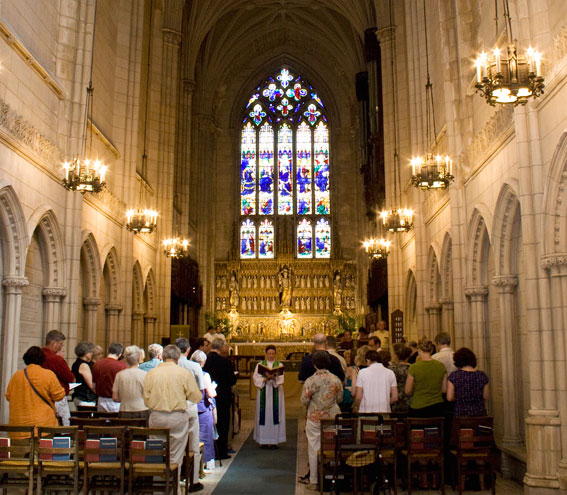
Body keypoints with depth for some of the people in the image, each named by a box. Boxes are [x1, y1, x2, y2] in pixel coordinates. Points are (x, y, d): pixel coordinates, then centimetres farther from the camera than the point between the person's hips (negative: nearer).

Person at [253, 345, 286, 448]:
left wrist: (273, 378, -26)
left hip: (276, 394, 0)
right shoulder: (260, 365, 8)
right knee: (264, 415, -2)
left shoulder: (279, 365, 7)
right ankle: (264, 441, 4)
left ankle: (274, 440, 2)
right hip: (263, 393, 0)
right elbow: (256, 378, -2)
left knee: (275, 415, -3)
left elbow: (281, 379, -6)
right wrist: (266, 379, -18)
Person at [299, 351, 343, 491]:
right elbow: (340, 398, 7)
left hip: (315, 418, -3)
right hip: (333, 417, 3)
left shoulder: (310, 381, -13)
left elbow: (304, 400, -8)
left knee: (314, 449, 7)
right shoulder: (336, 379, -3)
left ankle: (314, 481, 13)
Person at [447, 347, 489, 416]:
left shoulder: (453, 376, -7)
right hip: (479, 413, 2)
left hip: (460, 413, -2)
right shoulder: (482, 375, -1)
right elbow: (486, 397, 5)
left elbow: (449, 398, -7)